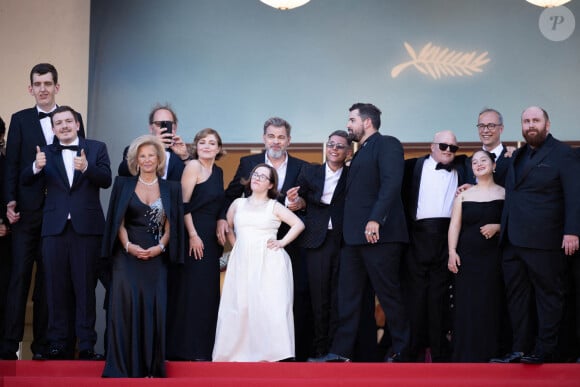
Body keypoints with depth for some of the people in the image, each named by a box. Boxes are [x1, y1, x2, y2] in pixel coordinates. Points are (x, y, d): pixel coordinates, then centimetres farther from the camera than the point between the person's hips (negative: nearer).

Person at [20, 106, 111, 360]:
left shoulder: (96, 148, 7)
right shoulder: (46, 153, 10)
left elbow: (106, 180, -5)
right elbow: (25, 181, 0)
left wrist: (86, 168, -24)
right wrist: (36, 167, -21)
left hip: (86, 227, -2)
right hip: (55, 227, 2)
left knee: (85, 286, 0)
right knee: (56, 286, 3)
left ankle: (86, 345, 2)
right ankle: (57, 344, 7)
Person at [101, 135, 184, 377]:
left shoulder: (171, 189, 11)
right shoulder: (124, 185, 9)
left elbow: (170, 226, 7)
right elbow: (118, 222, 4)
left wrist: (160, 247, -9)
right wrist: (128, 245, -11)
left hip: (156, 256, 1)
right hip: (128, 255, -1)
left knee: (154, 307, -5)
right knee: (126, 303, -11)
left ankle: (151, 365, 1)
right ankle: (123, 365, -7)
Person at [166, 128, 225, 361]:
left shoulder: (218, 171, 16)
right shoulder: (193, 166, -8)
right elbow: (184, 204, -14)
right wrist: (193, 235, -18)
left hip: (210, 238, 8)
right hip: (194, 235, -8)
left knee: (208, 292, 9)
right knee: (191, 291, -7)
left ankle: (204, 347, 14)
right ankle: (187, 348, -3)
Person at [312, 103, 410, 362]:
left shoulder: (387, 145, -4)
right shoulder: (360, 154, 23)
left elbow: (392, 183, -18)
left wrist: (375, 219, -26)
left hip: (379, 234, -9)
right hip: (355, 237, 9)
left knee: (389, 295, -2)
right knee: (348, 296, 7)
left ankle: (401, 353, 7)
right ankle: (341, 353, 11)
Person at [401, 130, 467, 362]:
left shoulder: (460, 168, 16)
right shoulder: (414, 167, 9)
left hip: (447, 236, 1)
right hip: (418, 236, -1)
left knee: (440, 293, 3)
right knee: (415, 292, 0)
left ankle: (439, 351, 6)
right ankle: (415, 350, 4)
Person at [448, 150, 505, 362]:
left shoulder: (504, 193, 6)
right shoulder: (464, 194, 11)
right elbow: (454, 225, 5)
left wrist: (498, 227, -12)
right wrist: (452, 252, -6)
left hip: (493, 257, -1)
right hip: (467, 256, 1)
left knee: (489, 304, -4)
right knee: (466, 304, -2)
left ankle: (488, 353, 3)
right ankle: (466, 354, 3)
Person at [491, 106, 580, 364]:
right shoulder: (518, 156, 20)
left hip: (543, 241, -7)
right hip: (512, 241, 7)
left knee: (548, 294, 1)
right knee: (517, 296, 9)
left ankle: (544, 350, 5)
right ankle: (520, 349, 14)